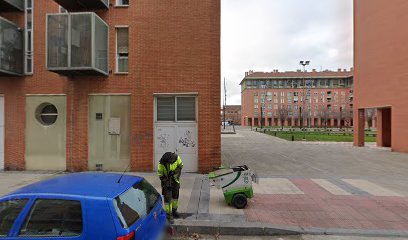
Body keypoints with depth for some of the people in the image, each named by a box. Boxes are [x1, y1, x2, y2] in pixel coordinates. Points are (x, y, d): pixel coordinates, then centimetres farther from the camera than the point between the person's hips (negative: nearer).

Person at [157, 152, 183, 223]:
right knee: (167, 198, -5)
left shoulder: (176, 157, -20)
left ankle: (174, 210, 39)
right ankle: (169, 215, 8)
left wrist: (174, 172, -22)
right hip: (166, 182, -4)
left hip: (175, 180, 4)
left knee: (175, 196, 18)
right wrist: (166, 183, -22)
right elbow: (160, 175, -17)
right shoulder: (161, 163, -26)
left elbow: (180, 166, -5)